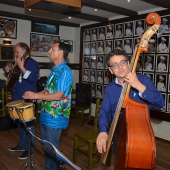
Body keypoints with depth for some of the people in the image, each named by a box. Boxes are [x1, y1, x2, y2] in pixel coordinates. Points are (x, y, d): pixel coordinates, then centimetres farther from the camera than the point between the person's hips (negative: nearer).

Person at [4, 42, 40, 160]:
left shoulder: (32, 63, -12)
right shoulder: (19, 63, 15)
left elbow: (32, 78, -27)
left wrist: (21, 67, -28)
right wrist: (8, 70, 9)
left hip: (27, 99, -9)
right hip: (17, 98, 9)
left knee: (28, 124, 0)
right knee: (20, 123, 18)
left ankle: (30, 149, 13)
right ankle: (22, 145, 34)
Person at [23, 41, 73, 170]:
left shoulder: (65, 71, -18)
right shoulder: (55, 69, 12)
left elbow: (58, 95, -25)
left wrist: (35, 96, -20)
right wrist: (35, 95, 7)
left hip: (55, 117, -9)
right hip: (46, 114, 9)